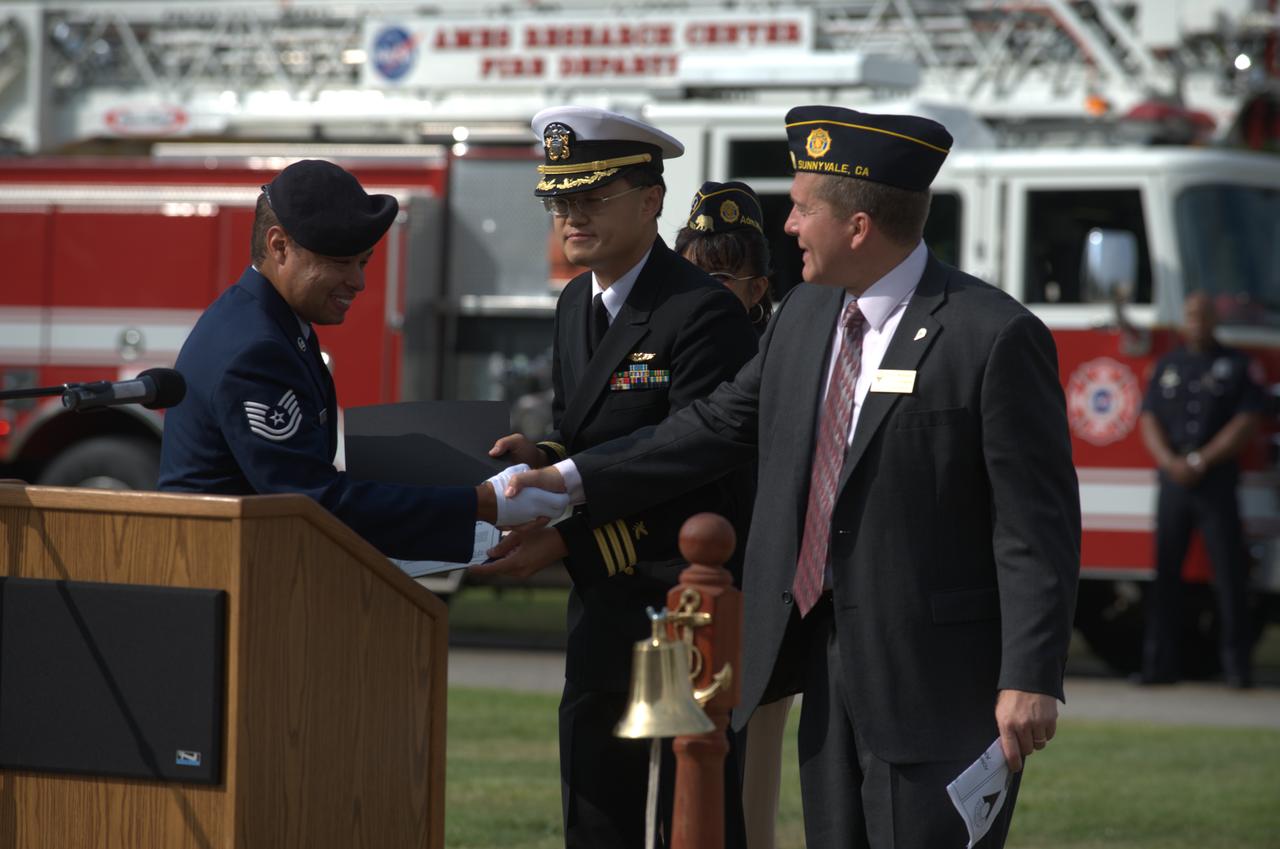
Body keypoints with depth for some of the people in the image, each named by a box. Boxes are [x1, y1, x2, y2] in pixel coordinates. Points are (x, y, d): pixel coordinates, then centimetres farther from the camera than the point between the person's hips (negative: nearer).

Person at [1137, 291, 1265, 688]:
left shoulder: (1236, 366, 4)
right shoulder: (1167, 366, 13)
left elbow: (1246, 423, -4)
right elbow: (1150, 419, 6)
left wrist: (1201, 461, -11)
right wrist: (1170, 462, -11)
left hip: (1217, 483, -3)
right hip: (1173, 485, 3)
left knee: (1229, 573, -5)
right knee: (1164, 573, 1)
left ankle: (1236, 664, -3)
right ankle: (1159, 664, 4)